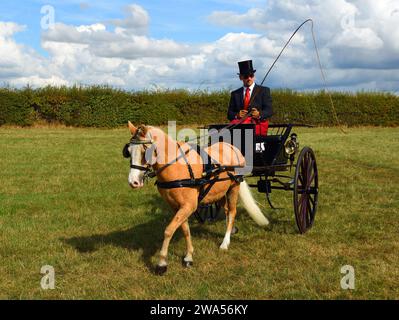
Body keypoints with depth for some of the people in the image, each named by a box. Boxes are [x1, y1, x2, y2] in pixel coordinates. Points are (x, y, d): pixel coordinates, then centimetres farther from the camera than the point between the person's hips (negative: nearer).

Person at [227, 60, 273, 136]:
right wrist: (237, 115, -8)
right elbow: (229, 114, 17)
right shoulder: (235, 94, 22)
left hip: (258, 124, -2)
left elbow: (269, 111, 4)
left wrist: (259, 114, -18)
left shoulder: (264, 91, 15)